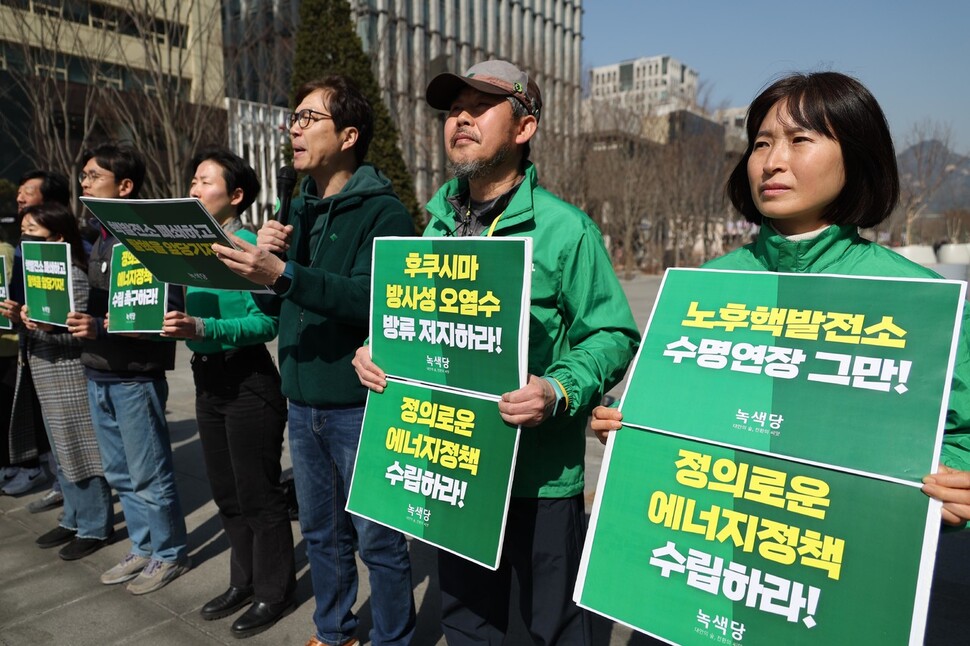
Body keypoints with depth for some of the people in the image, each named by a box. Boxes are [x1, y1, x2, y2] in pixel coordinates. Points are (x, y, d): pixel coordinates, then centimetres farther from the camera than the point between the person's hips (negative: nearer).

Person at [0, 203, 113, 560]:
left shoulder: (72, 275, -14)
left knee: (81, 451, 0)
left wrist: (51, 326, -35)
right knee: (63, 452, 17)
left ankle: (95, 528, 11)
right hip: (46, 376, 9)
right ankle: (73, 519, 30)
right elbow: (35, 329, 16)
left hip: (70, 376, -9)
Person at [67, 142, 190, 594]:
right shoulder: (102, 239, 12)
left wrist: (102, 327, -28)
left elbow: (165, 315, -22)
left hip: (135, 378, -9)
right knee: (119, 474, 17)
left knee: (149, 476, 4)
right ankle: (143, 549, 33)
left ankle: (169, 555, 21)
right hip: (98, 375, 9)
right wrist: (64, 318, 3)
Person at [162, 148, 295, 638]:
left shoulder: (249, 246, -14)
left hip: (248, 381, -9)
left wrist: (202, 329, -31)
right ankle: (243, 581, 36)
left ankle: (273, 592, 22)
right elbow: (190, 311, 14)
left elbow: (266, 322, -22)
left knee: (258, 493, 4)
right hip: (207, 378, 9)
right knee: (226, 492, 19)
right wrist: (172, 323, -5)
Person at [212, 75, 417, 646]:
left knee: (378, 541, 7)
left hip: (360, 404, -7)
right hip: (303, 403, 7)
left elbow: (376, 300, -25)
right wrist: (262, 256, -8)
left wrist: (283, 274, -34)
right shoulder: (298, 210, 12)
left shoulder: (383, 210, -10)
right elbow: (271, 305, 11)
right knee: (322, 534, 21)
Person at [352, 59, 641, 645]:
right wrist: (377, 352, -2)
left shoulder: (564, 229, -12)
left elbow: (613, 336, -11)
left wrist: (560, 391, -28)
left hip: (540, 477, -5)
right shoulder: (440, 226, 7)